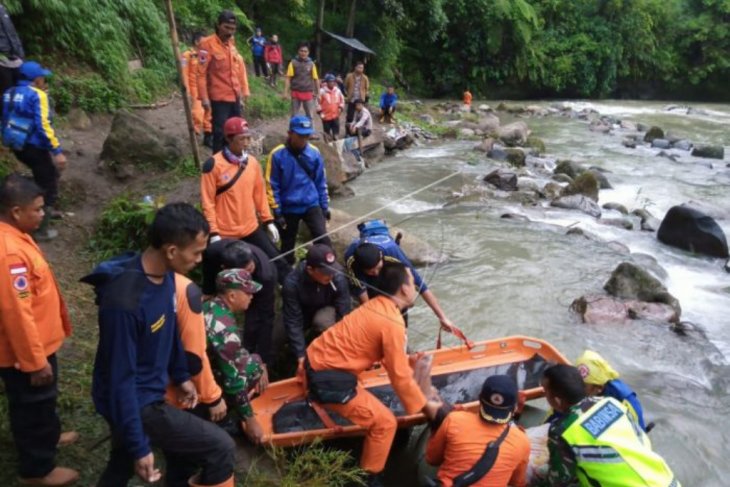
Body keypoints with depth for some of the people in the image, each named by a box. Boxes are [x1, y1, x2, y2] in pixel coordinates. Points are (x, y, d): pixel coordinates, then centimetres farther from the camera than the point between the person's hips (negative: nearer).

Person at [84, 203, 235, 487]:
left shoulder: (164, 274, -7)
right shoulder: (125, 301, -33)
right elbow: (121, 378, -27)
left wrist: (180, 375, 19)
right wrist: (139, 447, -22)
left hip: (148, 392, 8)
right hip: (133, 401, -8)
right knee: (220, 448, -4)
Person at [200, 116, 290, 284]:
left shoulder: (252, 162, 4)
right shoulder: (214, 164, -13)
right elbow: (207, 202, -12)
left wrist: (268, 221, 11)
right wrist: (213, 233, -15)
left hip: (252, 229, 5)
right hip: (225, 234, -4)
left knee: (277, 261, 7)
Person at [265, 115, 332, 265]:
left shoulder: (314, 153, -5)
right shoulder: (277, 155, -14)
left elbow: (321, 182, 5)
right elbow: (272, 186, -8)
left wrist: (325, 206, 7)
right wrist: (277, 212, -9)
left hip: (312, 205, 1)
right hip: (288, 208, -1)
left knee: (322, 238, -14)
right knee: (287, 245, 13)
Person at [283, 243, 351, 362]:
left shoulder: (338, 278, -32)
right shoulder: (292, 283, -34)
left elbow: (344, 316, -28)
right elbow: (293, 322, -30)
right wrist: (301, 355, -35)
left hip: (326, 311, -2)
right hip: (302, 313, 2)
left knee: (324, 319, -34)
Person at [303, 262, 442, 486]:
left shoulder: (376, 304, 5)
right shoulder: (393, 324, -21)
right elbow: (400, 376, -15)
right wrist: (425, 405, -3)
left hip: (315, 357, 9)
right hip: (328, 380, -9)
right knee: (384, 422, -4)